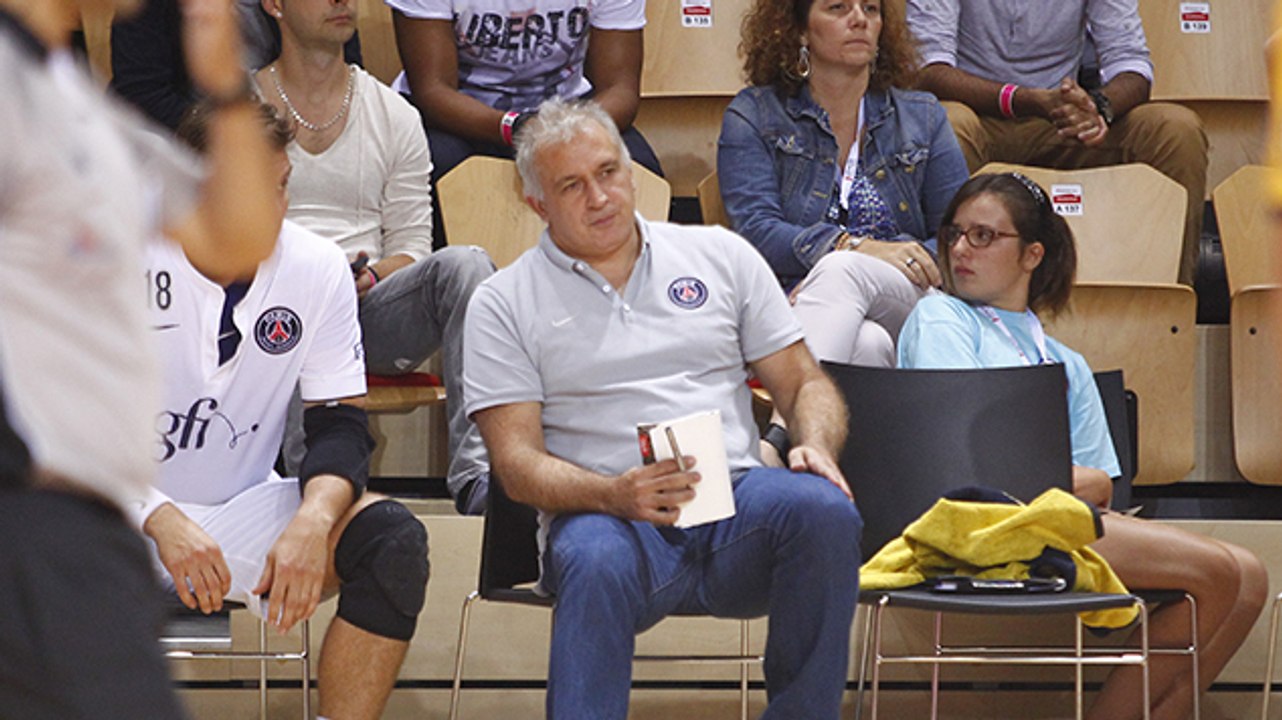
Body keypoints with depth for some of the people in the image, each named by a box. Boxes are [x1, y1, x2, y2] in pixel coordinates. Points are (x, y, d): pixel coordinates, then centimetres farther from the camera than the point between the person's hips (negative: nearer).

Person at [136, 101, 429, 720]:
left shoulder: (319, 267, -1)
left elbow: (341, 424, 1)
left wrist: (314, 518, -22)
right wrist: (162, 521, -29)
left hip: (245, 515, 3)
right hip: (127, 520, -3)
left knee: (393, 538, -23)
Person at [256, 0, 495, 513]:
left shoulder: (396, 116, 19)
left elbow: (411, 245, 15)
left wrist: (371, 274, -8)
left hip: (370, 308, 3)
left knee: (464, 264, -27)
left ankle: (476, 476, -42)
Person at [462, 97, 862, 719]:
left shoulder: (721, 256, 19)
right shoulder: (504, 303, 11)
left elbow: (804, 383, 19)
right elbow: (517, 463, 2)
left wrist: (816, 446, -6)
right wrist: (615, 494, -18)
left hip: (735, 498, 3)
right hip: (605, 512, -2)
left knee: (823, 509, -31)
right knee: (597, 563, -39)